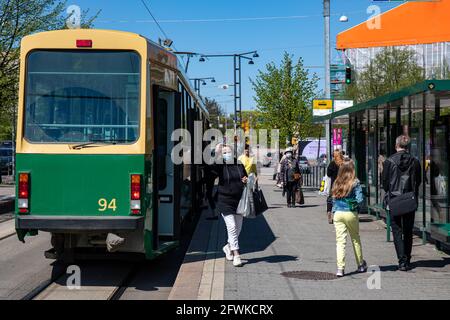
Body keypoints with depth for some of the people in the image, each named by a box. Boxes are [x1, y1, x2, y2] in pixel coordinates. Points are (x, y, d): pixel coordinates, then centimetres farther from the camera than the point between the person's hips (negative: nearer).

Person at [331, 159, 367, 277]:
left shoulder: (336, 183, 6)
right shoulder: (355, 183, -6)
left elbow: (333, 199, 9)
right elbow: (360, 199, -12)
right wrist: (354, 205, 6)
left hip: (337, 213, 2)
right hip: (351, 214, -2)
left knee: (340, 240, 1)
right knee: (356, 239, 15)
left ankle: (340, 268, -9)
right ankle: (361, 265, 27)